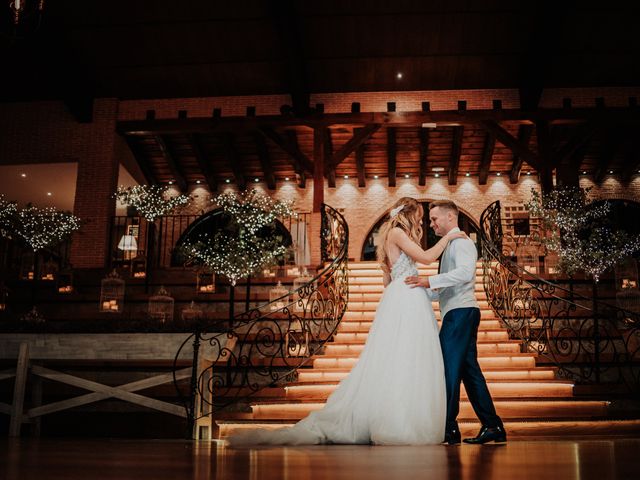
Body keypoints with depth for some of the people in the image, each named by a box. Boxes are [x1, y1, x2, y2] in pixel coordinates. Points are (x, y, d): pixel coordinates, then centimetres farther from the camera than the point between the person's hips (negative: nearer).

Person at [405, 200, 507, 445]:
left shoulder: (461, 242, -6)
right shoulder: (450, 245, 24)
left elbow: (465, 273, -25)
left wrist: (429, 281, -27)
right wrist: (423, 289, 17)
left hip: (460, 312, -10)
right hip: (459, 314, 10)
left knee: (448, 367, -11)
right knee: (469, 370, 8)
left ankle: (447, 428, -9)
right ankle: (492, 426, 11)